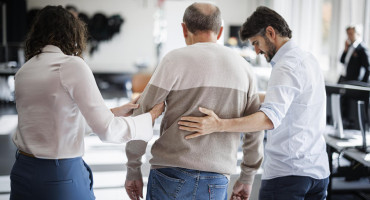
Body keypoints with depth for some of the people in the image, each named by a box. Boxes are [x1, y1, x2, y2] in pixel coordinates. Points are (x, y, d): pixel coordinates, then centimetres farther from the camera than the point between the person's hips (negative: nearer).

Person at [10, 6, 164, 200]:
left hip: (22, 172, 6)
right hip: (61, 177, -6)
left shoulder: (23, 72, 6)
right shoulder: (72, 65, -14)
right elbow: (107, 130, -17)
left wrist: (115, 112, 16)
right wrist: (151, 116, -3)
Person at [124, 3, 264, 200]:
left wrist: (133, 170, 6)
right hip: (217, 183, 4)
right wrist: (247, 179, 22)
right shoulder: (242, 66, 7)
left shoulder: (175, 60, -6)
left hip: (172, 177, -3)